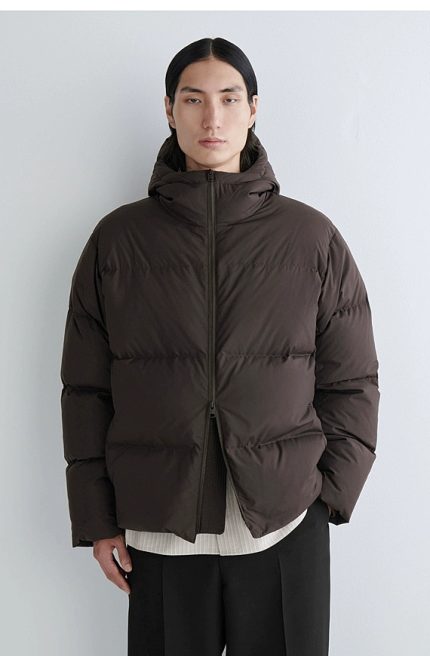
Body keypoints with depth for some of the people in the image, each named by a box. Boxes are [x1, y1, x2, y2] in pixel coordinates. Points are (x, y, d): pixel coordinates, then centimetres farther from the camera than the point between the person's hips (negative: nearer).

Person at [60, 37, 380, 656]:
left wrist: (329, 492, -3)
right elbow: (85, 388, 4)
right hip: (157, 530, 1)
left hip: (287, 525, 0)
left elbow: (352, 382, 5)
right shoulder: (118, 239, 1)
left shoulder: (312, 237, 1)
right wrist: (95, 517, 3)